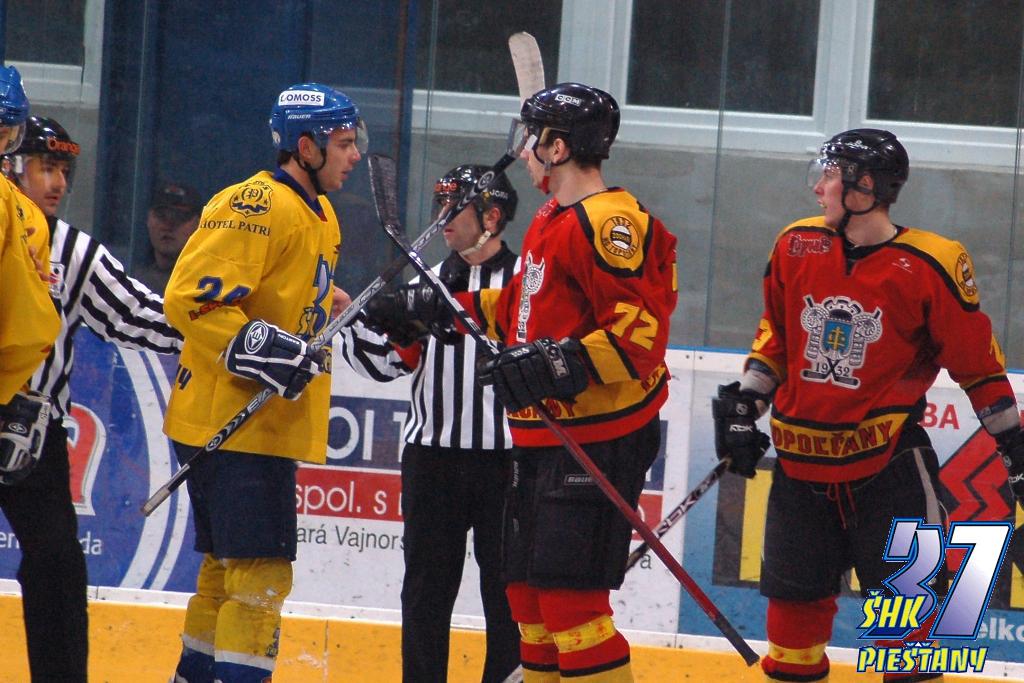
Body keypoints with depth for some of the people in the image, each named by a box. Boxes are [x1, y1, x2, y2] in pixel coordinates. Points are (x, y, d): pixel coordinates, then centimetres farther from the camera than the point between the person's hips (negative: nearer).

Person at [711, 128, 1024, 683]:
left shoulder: (931, 265, -10)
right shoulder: (796, 247, 2)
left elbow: (977, 362, -4)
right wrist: (743, 407, 9)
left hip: (887, 465, -4)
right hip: (802, 462, 4)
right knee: (794, 597, 8)